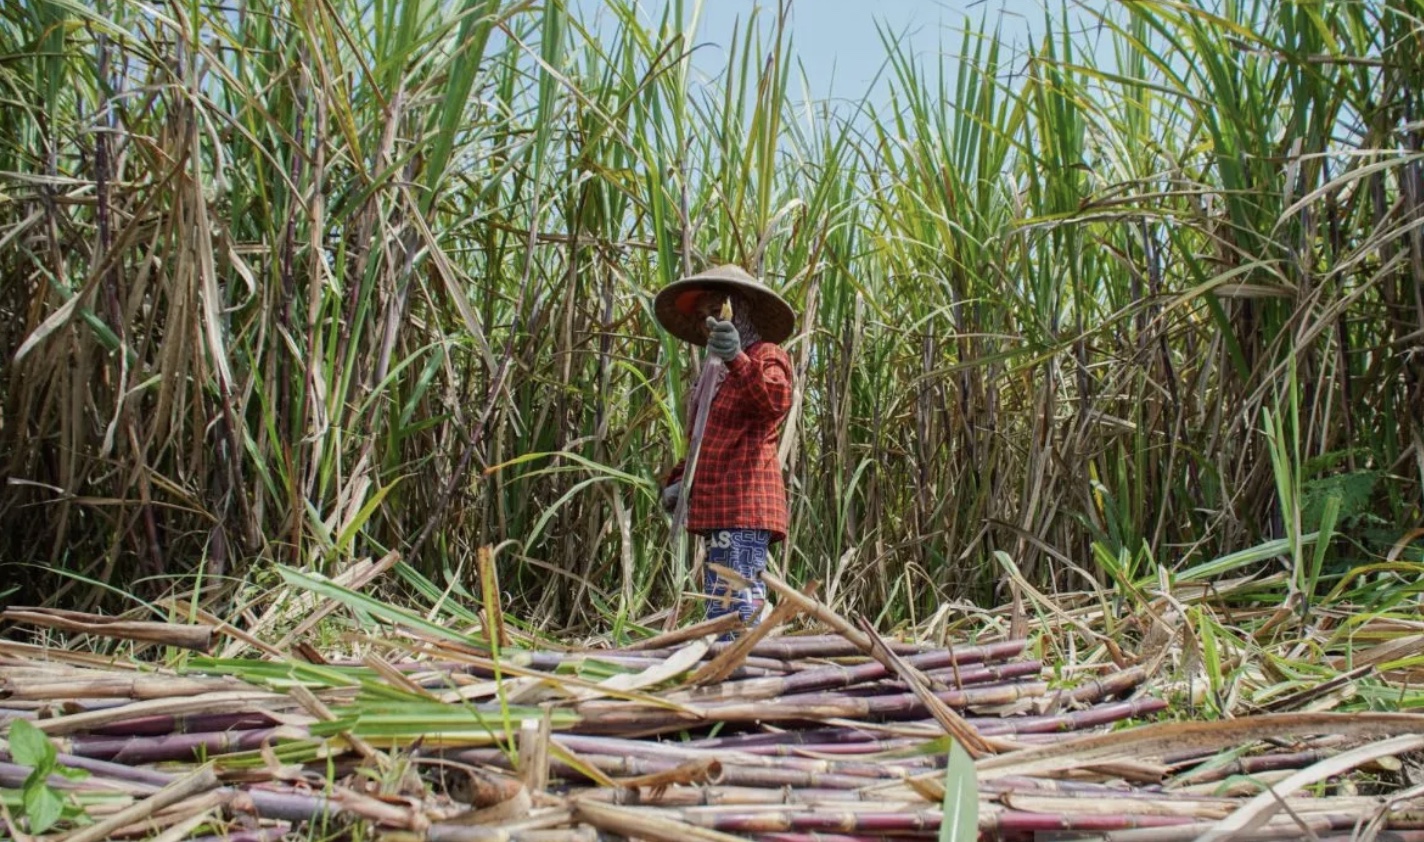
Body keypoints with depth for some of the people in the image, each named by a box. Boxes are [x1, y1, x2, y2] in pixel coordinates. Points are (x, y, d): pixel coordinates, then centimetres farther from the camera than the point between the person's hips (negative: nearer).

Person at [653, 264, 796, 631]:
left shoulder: (767, 356, -1)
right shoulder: (718, 374, 25)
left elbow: (776, 401, -25)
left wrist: (738, 360, -41)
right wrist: (678, 480, 13)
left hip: (744, 507, -10)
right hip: (721, 510, 10)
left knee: (738, 611, -18)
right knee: (720, 615, 11)